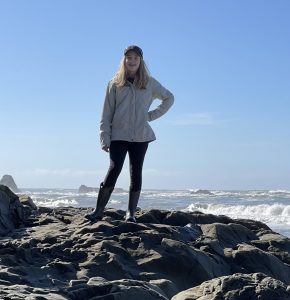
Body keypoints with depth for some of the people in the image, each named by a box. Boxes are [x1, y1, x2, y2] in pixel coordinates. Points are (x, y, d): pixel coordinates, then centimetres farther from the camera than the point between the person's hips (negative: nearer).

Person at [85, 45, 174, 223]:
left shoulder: (149, 83, 8)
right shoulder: (115, 84, 5)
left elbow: (169, 98, 20)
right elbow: (107, 113, 3)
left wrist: (152, 115, 7)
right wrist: (105, 138, -6)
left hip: (141, 136, 2)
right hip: (119, 135, -2)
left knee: (136, 173, 3)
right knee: (114, 169, -13)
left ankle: (131, 213, 7)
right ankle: (99, 211, -13)